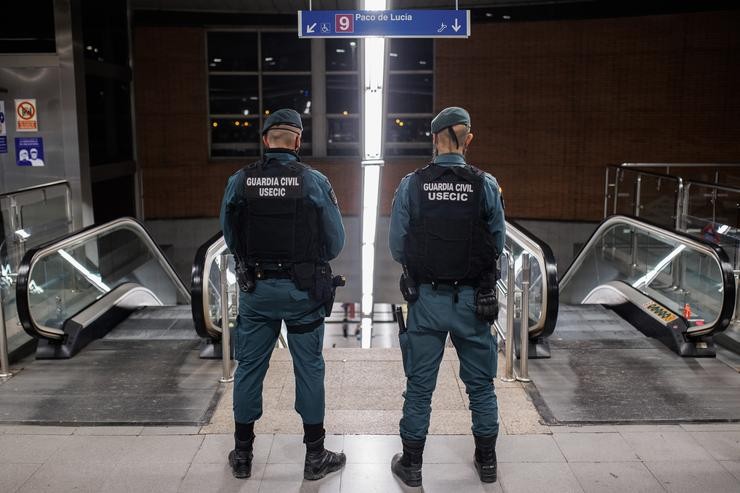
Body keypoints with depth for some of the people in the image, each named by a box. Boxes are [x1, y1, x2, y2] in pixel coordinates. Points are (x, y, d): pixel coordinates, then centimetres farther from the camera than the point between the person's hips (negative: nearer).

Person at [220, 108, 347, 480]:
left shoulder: (239, 181, -5)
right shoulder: (314, 182, -11)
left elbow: (230, 237, 5)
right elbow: (335, 243, -5)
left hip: (255, 288, 2)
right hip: (303, 291, -2)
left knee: (249, 367, 13)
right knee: (309, 369, 10)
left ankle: (242, 454, 26)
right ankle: (315, 456, 21)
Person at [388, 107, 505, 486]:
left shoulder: (411, 185, -8)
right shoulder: (486, 185, -7)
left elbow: (397, 248, -4)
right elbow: (498, 245, 1)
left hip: (426, 298, 0)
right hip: (473, 299, 1)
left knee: (419, 386, 11)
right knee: (480, 384, 17)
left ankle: (411, 464, 23)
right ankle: (486, 461, 30)